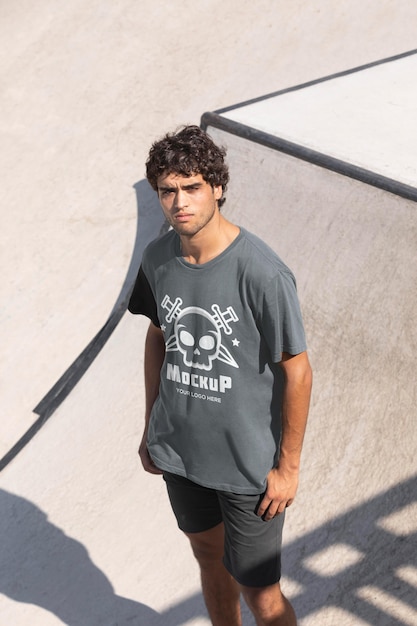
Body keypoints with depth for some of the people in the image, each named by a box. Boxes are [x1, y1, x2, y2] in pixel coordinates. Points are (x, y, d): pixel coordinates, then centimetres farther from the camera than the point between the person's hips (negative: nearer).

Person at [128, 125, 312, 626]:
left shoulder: (262, 274, -25)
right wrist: (151, 429, 14)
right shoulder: (158, 258, -6)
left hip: (250, 463, -5)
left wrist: (288, 467, -11)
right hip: (179, 452, 6)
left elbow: (297, 372, -17)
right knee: (210, 559, 25)